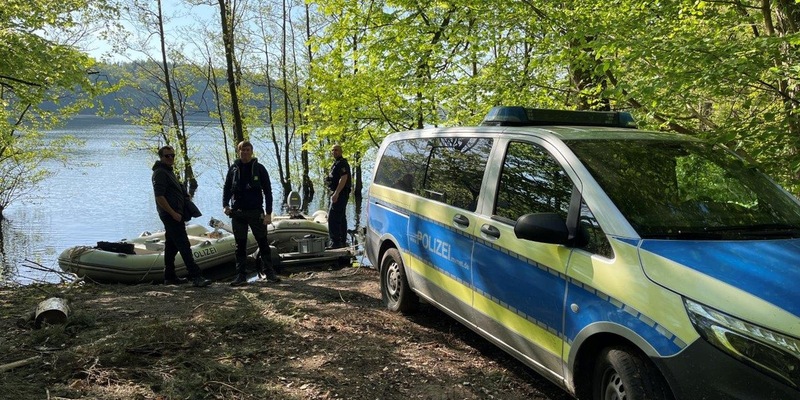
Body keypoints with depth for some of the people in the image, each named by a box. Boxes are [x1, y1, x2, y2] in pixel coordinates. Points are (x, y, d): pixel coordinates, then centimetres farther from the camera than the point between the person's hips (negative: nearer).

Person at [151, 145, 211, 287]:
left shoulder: (168, 171, 19)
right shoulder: (160, 173, -12)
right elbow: (159, 197, -20)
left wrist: (185, 195, 12)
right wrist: (173, 213, -21)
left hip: (172, 215, 10)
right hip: (171, 215, -10)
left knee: (171, 247, 14)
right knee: (184, 246, -13)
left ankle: (169, 277, 21)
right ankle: (196, 277, -15)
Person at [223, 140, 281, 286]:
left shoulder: (259, 168, 1)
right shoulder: (233, 169, 7)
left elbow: (267, 191, 0)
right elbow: (227, 188, 11)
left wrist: (268, 213, -6)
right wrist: (225, 205, -6)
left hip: (256, 212, -2)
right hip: (237, 213, 2)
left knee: (263, 243, 3)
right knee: (240, 246, 5)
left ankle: (269, 272, 11)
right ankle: (241, 276, 10)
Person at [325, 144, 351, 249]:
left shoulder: (342, 163, -14)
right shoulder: (336, 163, 19)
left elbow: (343, 179, -24)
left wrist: (336, 193, -30)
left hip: (340, 194, -11)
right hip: (339, 194, 11)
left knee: (332, 218, -14)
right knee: (341, 218, 14)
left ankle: (335, 242, -16)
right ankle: (342, 241, 20)